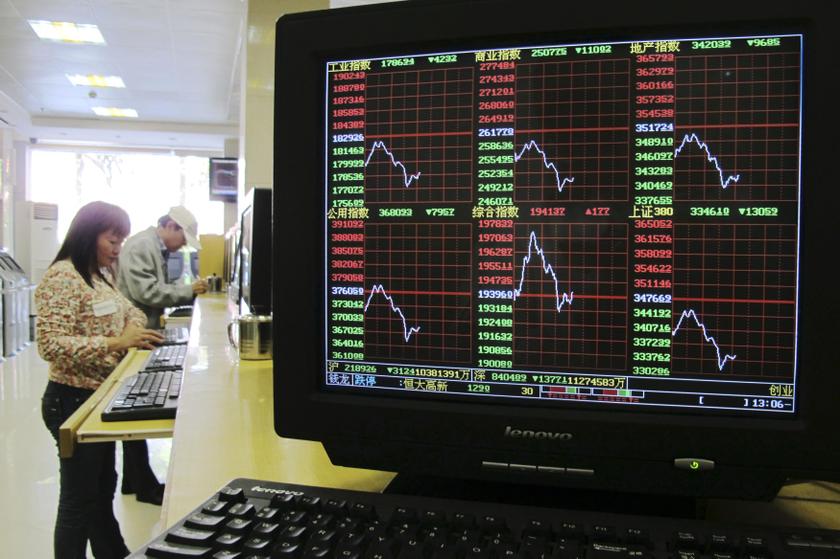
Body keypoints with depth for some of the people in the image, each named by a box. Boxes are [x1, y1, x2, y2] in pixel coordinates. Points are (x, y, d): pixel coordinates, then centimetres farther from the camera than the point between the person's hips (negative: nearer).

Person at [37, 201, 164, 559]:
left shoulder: (101, 274, 10)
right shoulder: (63, 277, -17)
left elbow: (117, 315, 20)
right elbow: (50, 345, -25)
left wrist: (134, 329, -2)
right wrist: (116, 343, -31)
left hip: (102, 397, 9)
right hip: (74, 400, -9)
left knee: (103, 490, 20)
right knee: (79, 500, 4)